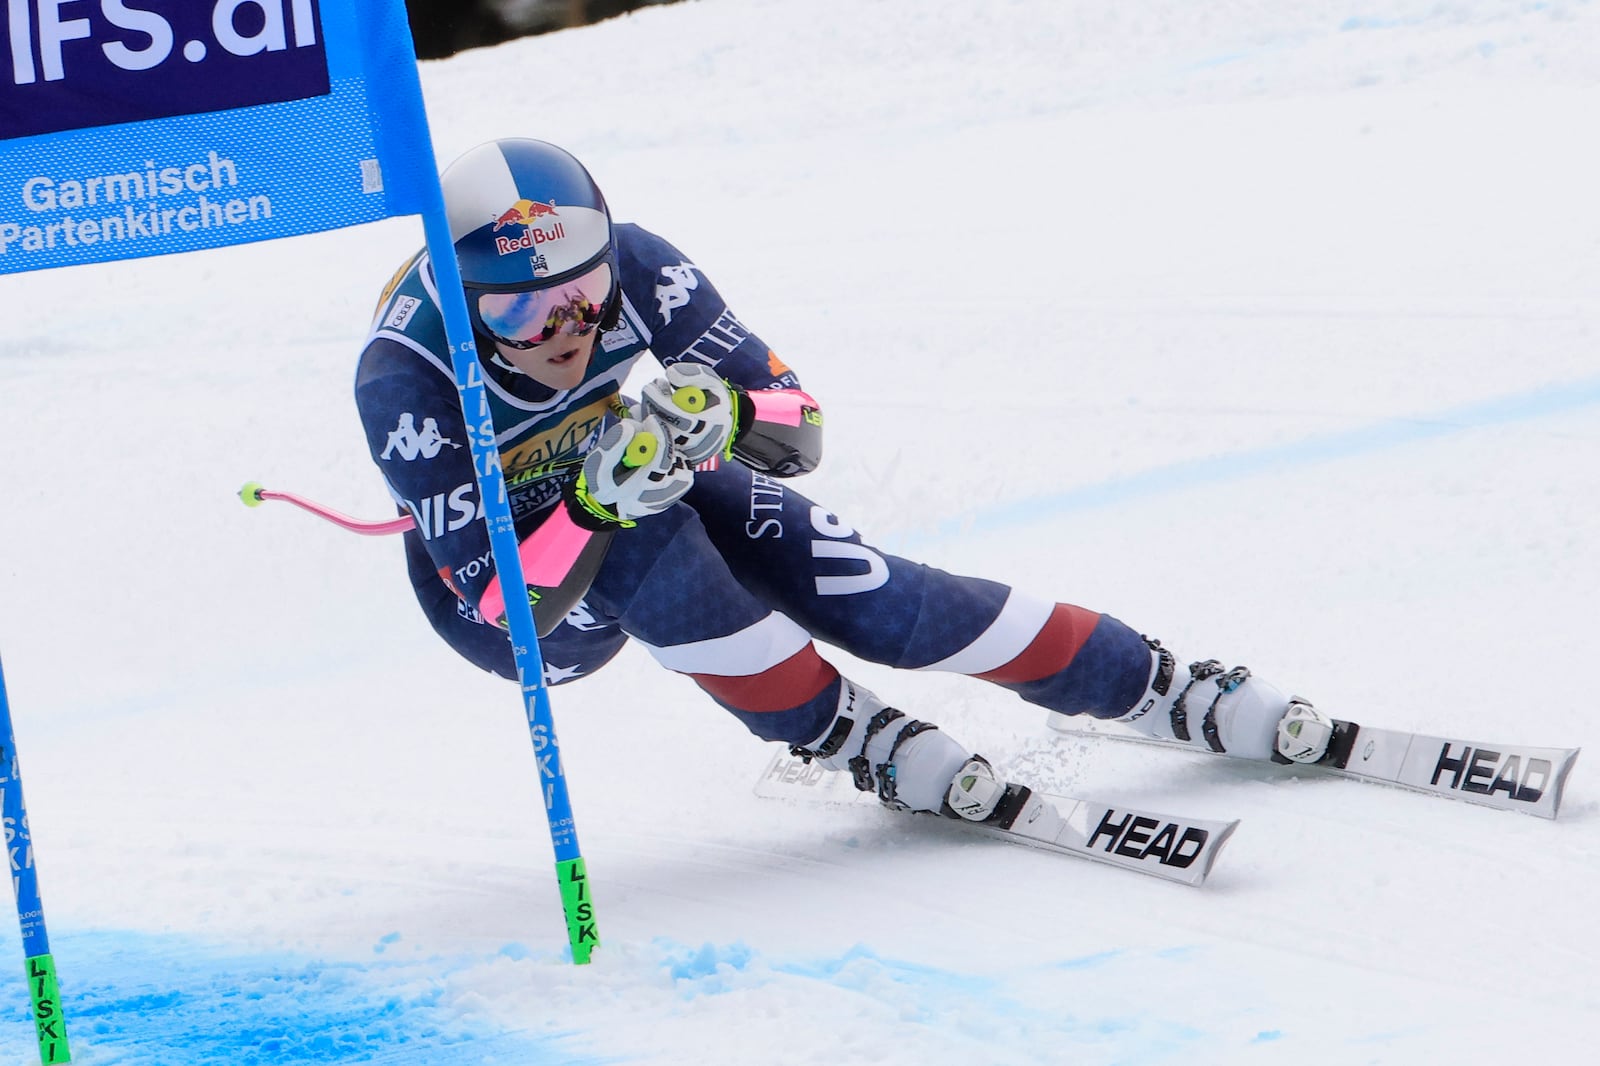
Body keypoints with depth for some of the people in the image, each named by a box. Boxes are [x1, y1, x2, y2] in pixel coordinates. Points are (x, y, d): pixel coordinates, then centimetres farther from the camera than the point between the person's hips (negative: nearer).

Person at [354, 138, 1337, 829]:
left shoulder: (631, 267, -26)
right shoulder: (406, 380, -35)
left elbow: (800, 427, -20)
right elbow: (504, 604, -35)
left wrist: (726, 414, -42)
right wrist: (595, 507, -51)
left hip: (623, 483, 3)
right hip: (504, 601, -3)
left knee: (864, 590, -17)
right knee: (650, 548, -36)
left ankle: (1175, 694, -6)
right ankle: (858, 742, -17)